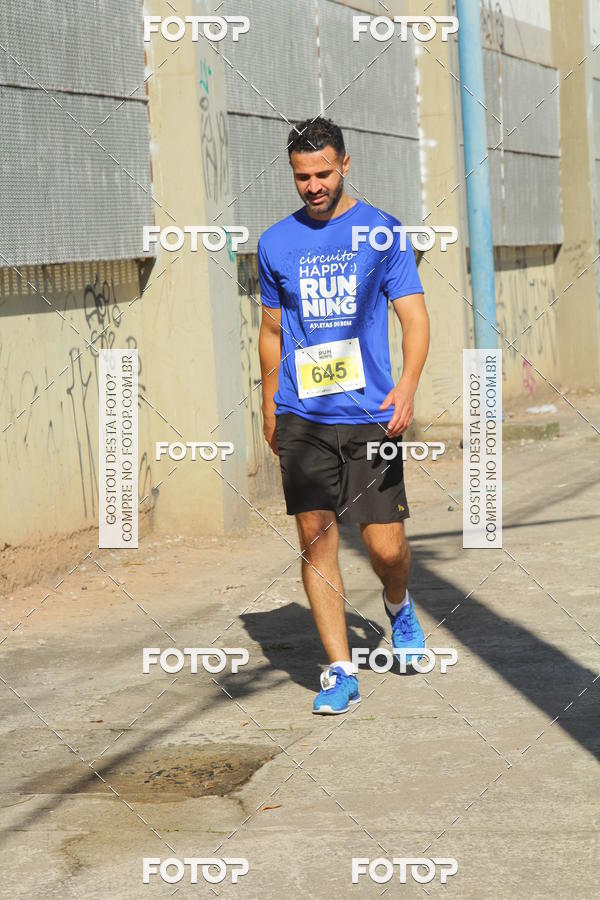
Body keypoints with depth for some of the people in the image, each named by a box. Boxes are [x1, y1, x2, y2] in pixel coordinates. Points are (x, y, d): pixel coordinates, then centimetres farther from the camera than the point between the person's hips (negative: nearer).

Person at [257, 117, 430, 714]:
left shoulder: (382, 232, 2)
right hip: (302, 418, 2)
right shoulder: (275, 243, 9)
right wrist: (269, 409, 20)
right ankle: (340, 673, 3)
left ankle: (398, 605, 34)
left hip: (370, 416, -2)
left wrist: (408, 385, -19)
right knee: (315, 537, -5)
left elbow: (414, 316, -2)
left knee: (385, 546, -2)